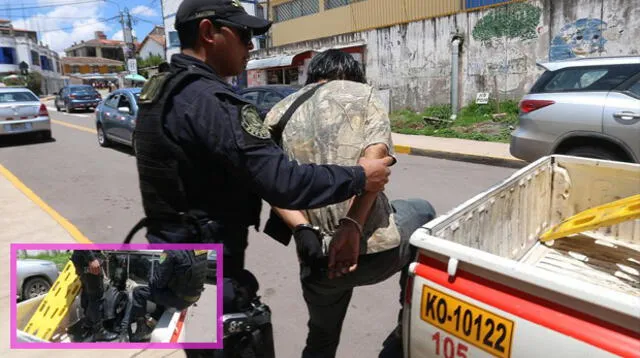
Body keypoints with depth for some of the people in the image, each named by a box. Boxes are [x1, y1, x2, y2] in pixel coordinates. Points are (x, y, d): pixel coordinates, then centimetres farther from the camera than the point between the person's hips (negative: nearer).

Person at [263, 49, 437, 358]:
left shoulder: (277, 114, 14)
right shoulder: (361, 93, 7)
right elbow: (375, 157, -13)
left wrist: (302, 229, -10)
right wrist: (352, 225, -20)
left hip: (317, 257, 3)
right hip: (375, 247, -3)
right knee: (423, 214, 31)